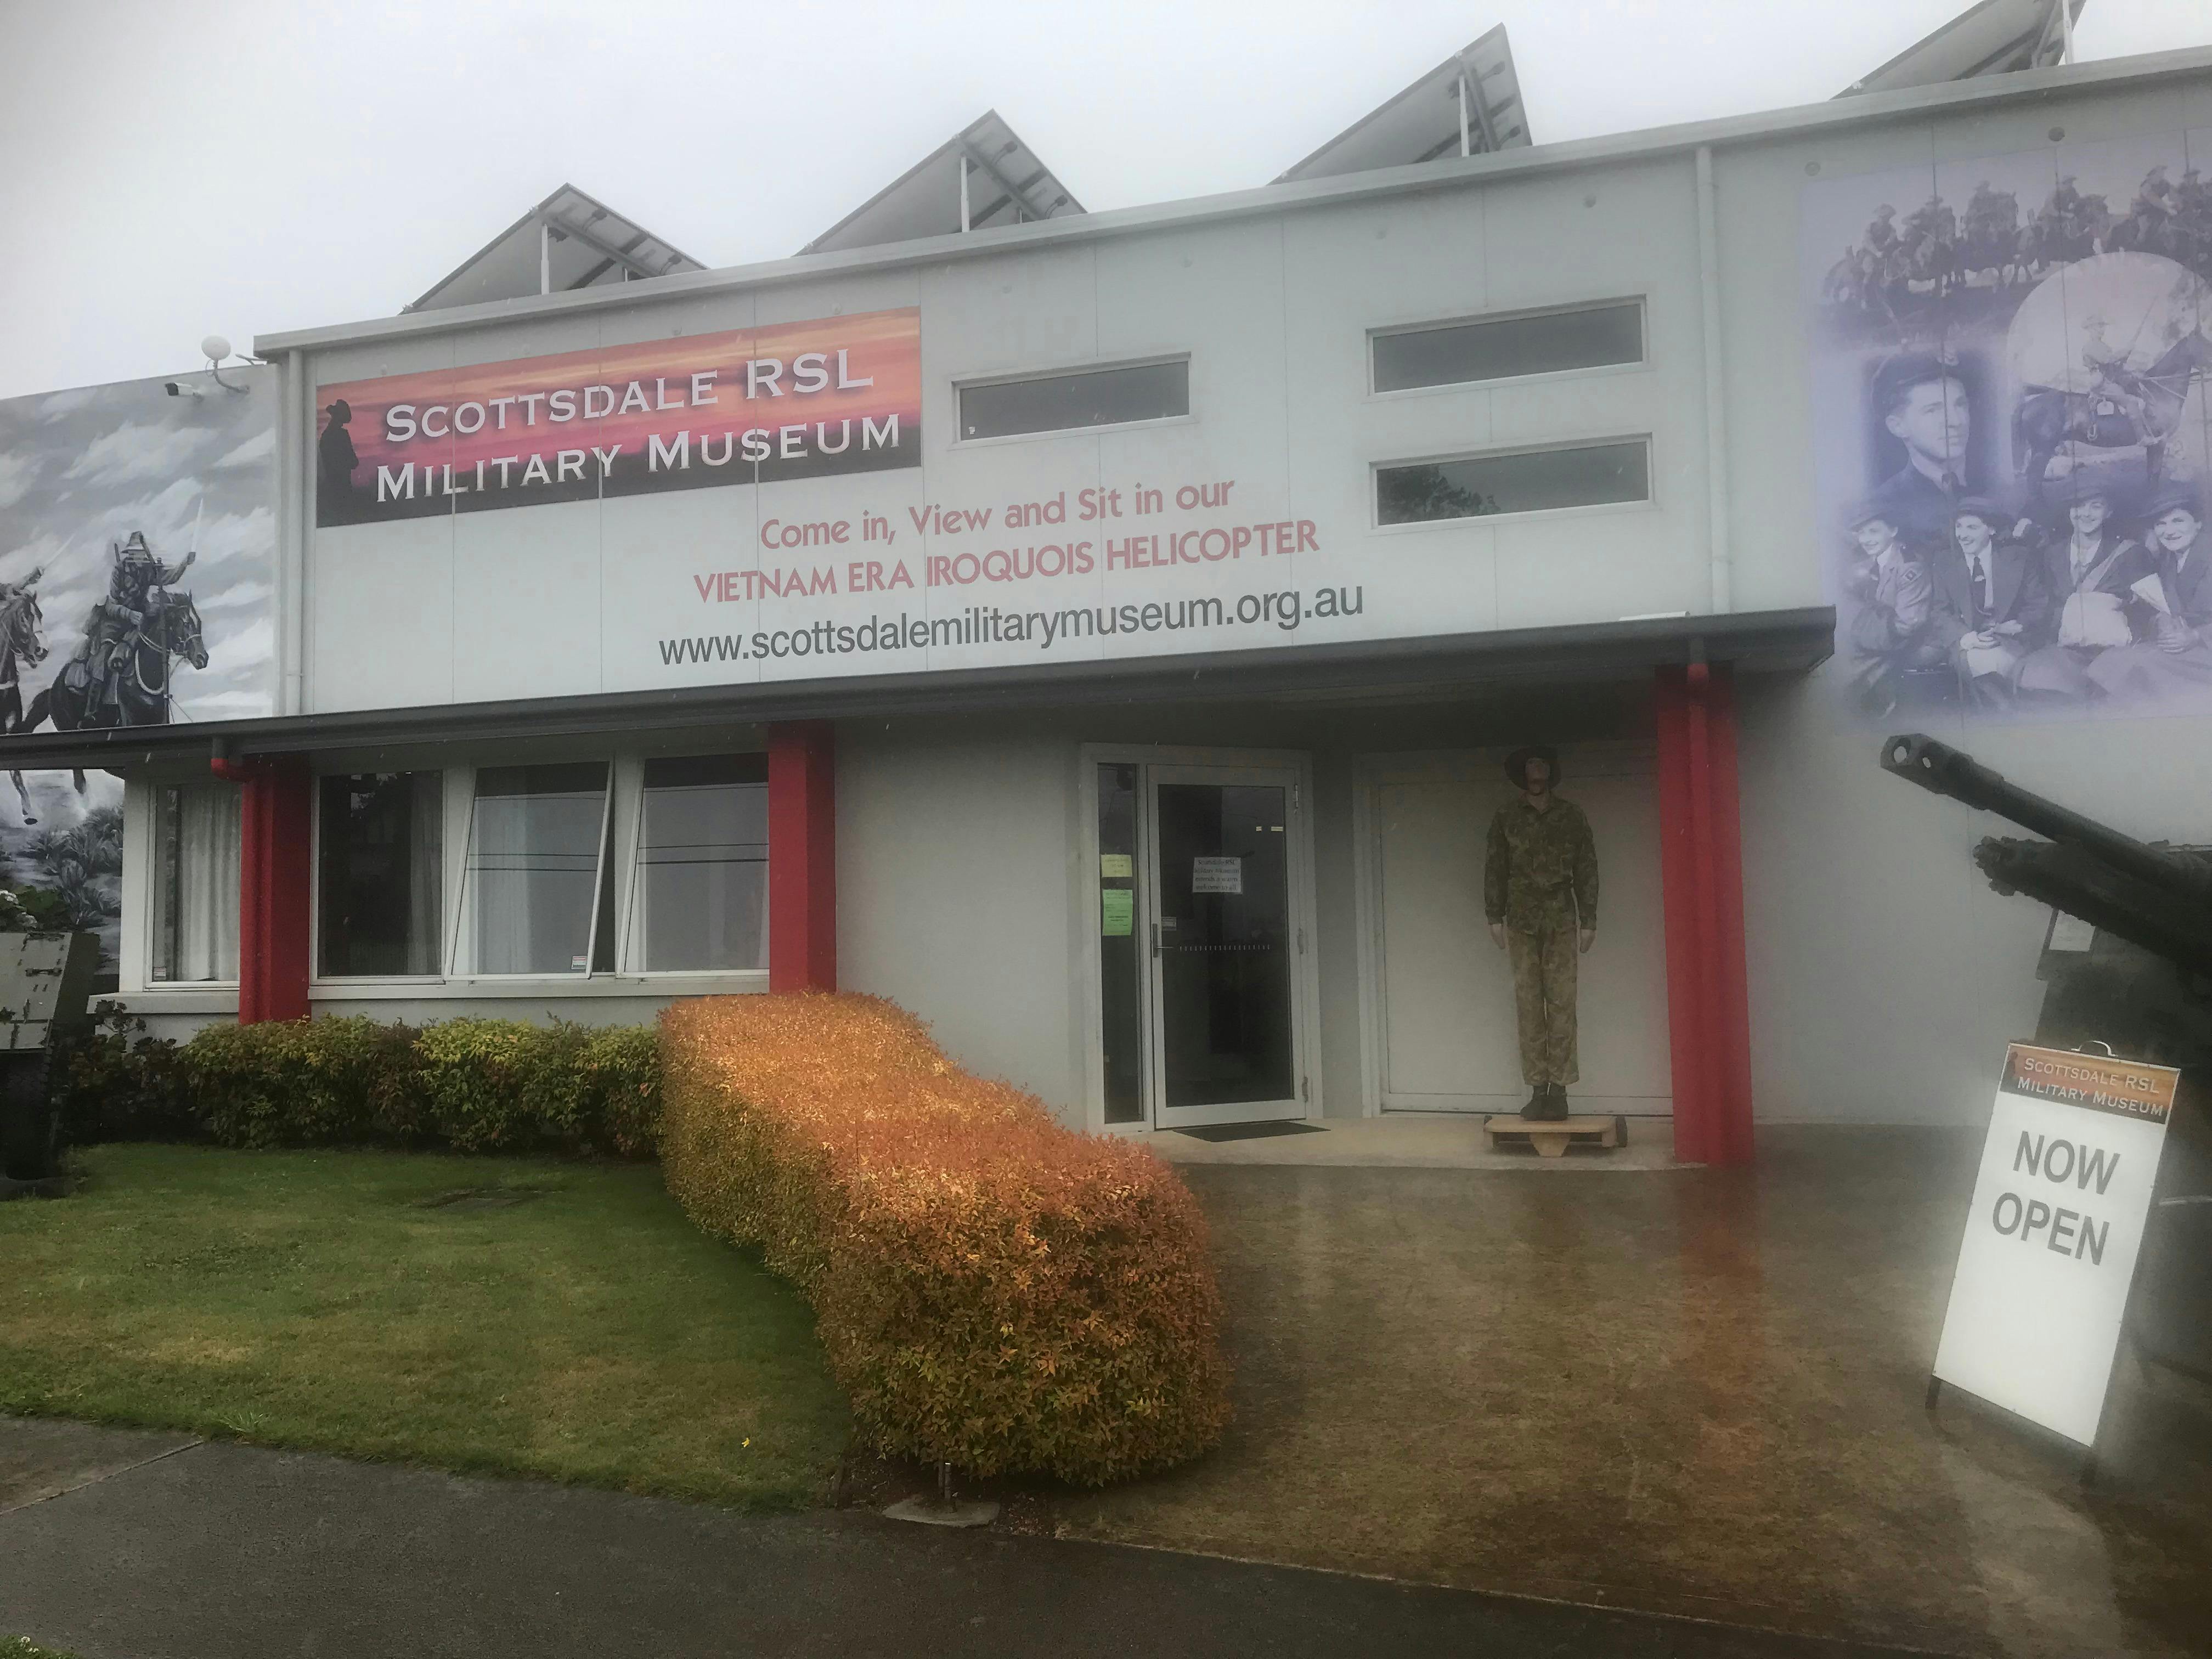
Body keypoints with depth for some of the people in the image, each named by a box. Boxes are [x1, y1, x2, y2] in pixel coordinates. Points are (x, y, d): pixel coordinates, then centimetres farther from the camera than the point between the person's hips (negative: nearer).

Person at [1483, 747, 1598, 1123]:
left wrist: (1589, 921, 1)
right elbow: (1494, 868, 8)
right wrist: (1495, 917, 1)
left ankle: (1559, 1089, -4)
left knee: (1561, 1004, -6)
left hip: (1562, 921, -1)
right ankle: (1538, 1089, -1)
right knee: (1528, 1005, -3)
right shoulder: (1506, 817, 8)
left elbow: (1587, 870, 6)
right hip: (1521, 922, 1)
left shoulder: (1572, 816, 7)